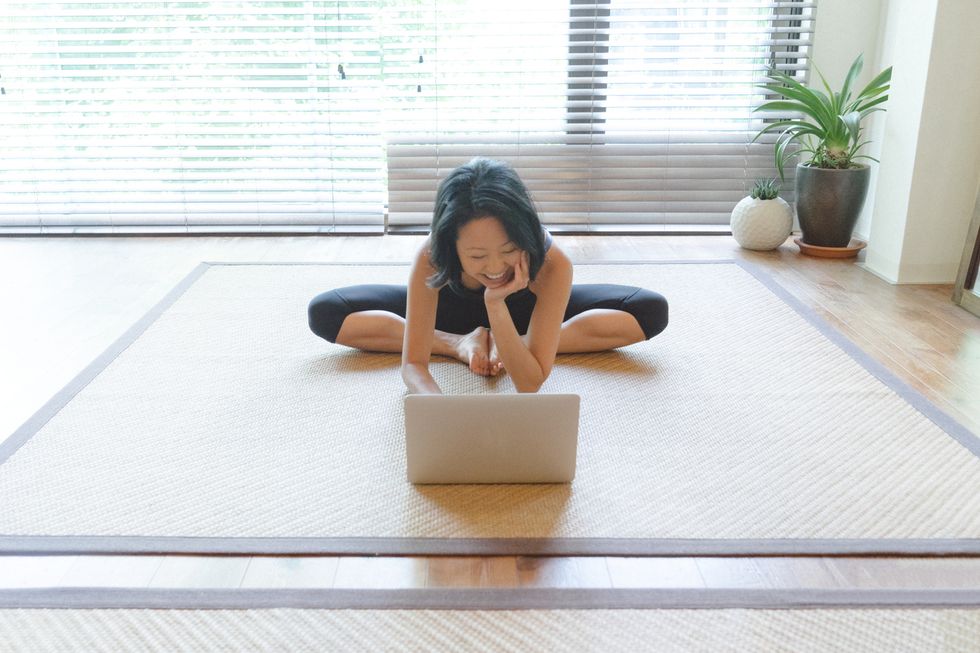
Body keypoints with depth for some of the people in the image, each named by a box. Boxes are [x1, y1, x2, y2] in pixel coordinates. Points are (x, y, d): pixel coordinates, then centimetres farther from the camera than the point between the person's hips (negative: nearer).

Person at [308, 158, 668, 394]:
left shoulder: (552, 263, -41)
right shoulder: (430, 259, -40)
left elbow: (531, 383, -40)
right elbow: (413, 364, -36)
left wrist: (497, 304, -53)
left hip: (522, 307, 0)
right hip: (453, 305, 1)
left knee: (651, 311, -21)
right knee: (324, 313, -19)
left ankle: (521, 343, -17)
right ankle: (461, 343, -14)